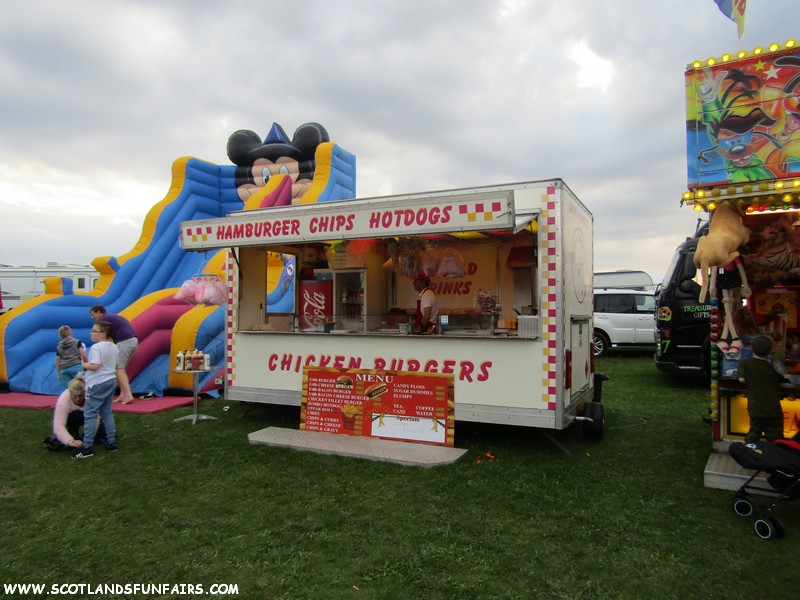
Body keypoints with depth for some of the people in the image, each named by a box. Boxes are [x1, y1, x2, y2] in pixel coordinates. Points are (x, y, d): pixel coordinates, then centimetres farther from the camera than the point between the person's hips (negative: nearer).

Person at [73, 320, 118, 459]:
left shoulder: (96, 347, -16)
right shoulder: (114, 348, 11)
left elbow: (94, 366, -24)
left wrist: (84, 365, -7)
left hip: (97, 384, -8)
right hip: (111, 381, 8)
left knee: (90, 415, -3)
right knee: (107, 413, 15)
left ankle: (87, 448, -2)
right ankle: (111, 442, 16)